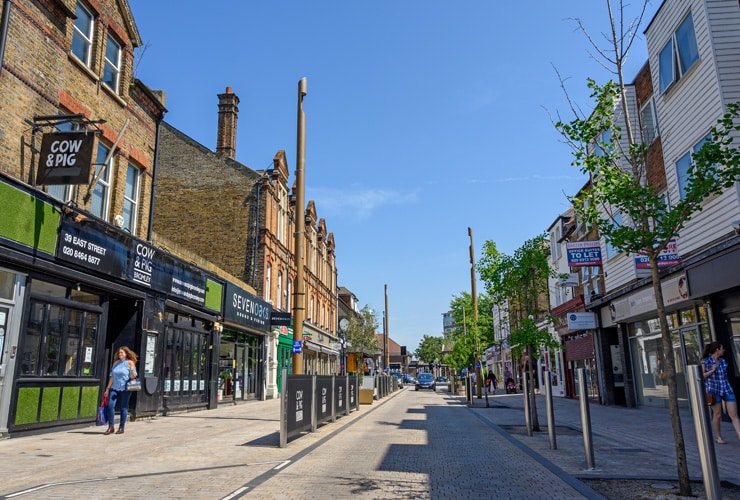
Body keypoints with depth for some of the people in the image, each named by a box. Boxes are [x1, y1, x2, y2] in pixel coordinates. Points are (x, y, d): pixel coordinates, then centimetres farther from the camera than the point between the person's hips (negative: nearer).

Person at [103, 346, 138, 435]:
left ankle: (121, 428, 10)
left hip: (125, 389, -4)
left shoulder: (130, 363, 1)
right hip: (114, 388, 4)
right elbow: (111, 376, 16)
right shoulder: (116, 362, 13)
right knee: (110, 405, -9)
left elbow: (133, 377, -2)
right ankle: (111, 427, 1)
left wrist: (132, 370, -23)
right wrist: (107, 389, 13)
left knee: (123, 408, 0)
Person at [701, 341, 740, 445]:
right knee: (717, 415, 5)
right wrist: (712, 370, -17)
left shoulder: (722, 361, 10)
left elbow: (724, 375, 19)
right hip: (714, 390, -4)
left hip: (727, 389, 5)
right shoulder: (705, 361, -5)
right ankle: (718, 437, 21)